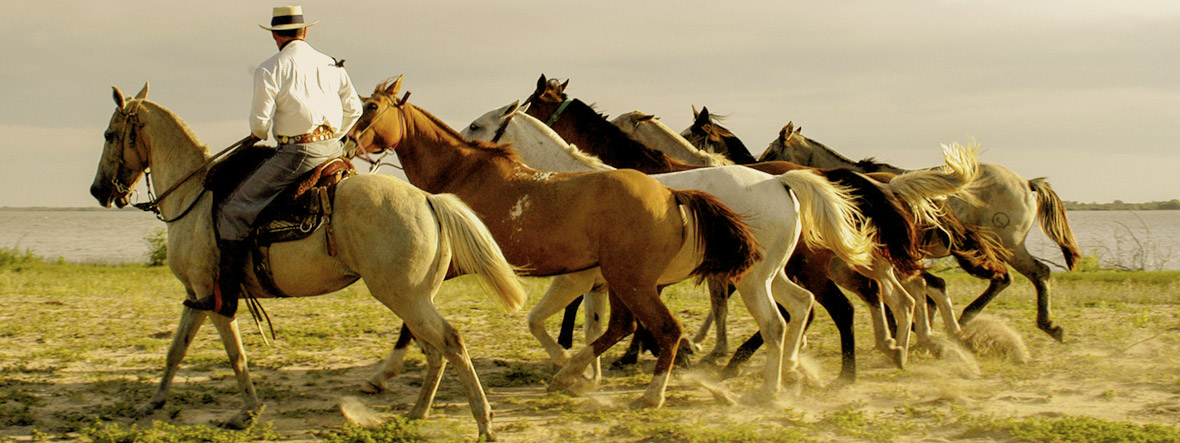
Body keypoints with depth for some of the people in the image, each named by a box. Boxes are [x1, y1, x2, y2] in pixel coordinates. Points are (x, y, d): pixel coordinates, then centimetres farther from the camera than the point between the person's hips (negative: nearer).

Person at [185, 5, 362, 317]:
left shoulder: (270, 70, -6)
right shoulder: (332, 66, 12)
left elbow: (260, 122, -9)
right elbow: (353, 109, 16)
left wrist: (258, 134, 13)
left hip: (296, 153, -7)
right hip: (333, 149, 7)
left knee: (235, 210, -2)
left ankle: (225, 298, -6)